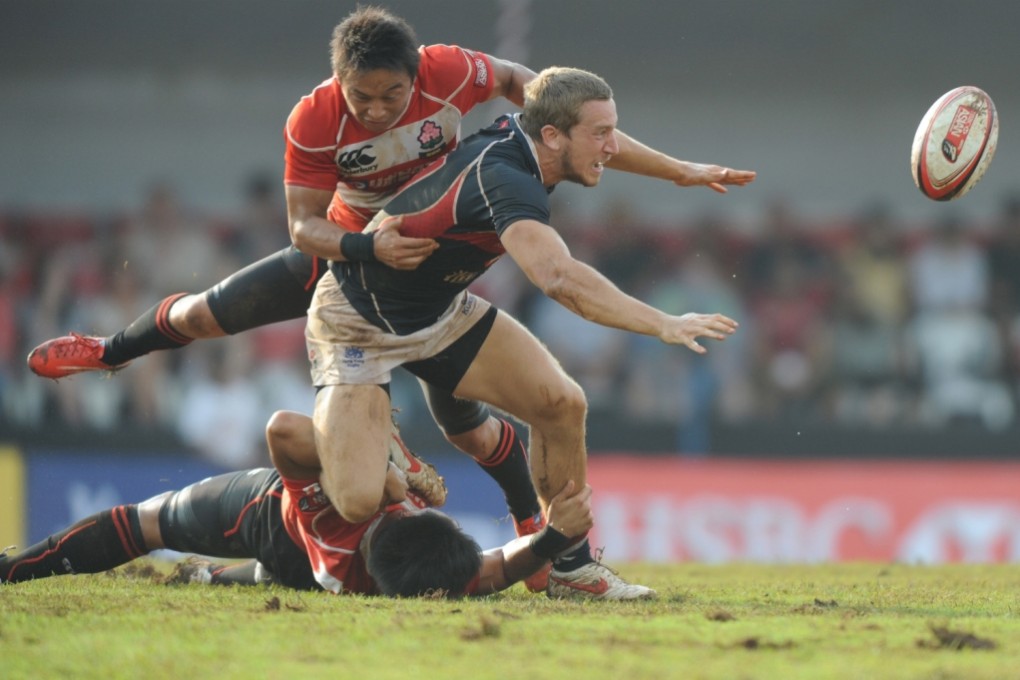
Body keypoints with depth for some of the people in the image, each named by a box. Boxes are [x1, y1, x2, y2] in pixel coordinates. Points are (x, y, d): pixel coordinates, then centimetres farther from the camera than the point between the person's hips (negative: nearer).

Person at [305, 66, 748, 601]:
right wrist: (663, 325, -56)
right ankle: (302, 435, 14)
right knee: (356, 501, -22)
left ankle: (569, 566, 11)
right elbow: (559, 278, -54)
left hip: (440, 309, 9)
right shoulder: (503, 179, -37)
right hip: (358, 322, -9)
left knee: (560, 403, -5)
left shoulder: (515, 134, -9)